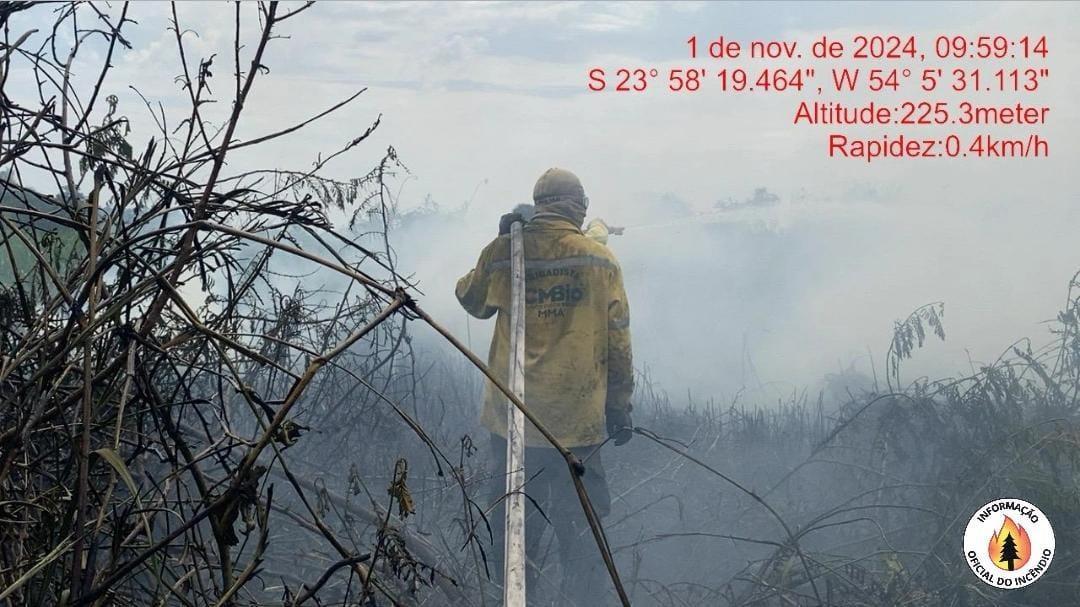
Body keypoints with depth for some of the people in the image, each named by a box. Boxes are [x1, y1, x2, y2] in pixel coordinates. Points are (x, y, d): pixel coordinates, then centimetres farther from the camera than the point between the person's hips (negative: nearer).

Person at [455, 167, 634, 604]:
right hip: (577, 419, -2)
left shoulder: (502, 253, -3)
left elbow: (471, 300, 17)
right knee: (581, 522, 7)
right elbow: (617, 343, -1)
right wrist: (620, 407, 7)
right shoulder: (600, 261, -5)